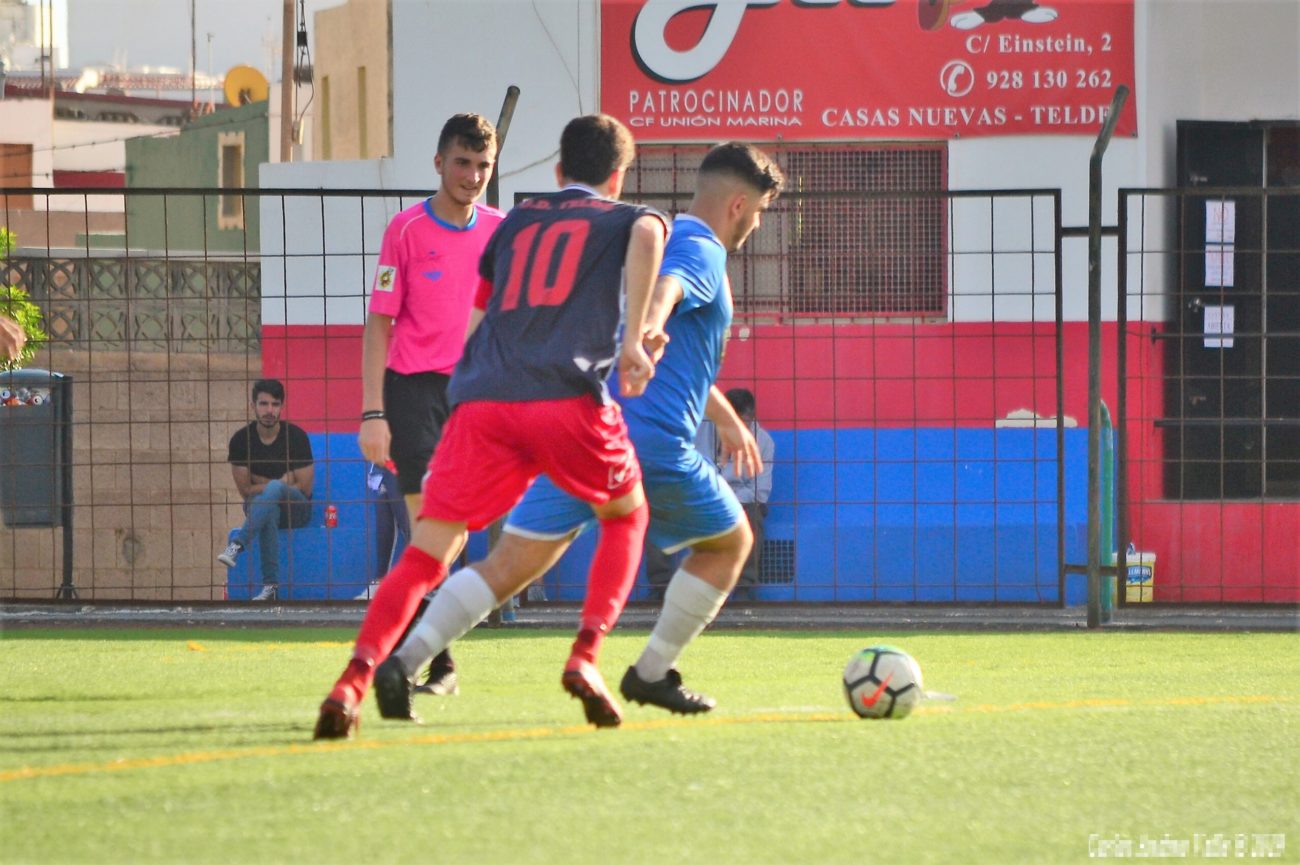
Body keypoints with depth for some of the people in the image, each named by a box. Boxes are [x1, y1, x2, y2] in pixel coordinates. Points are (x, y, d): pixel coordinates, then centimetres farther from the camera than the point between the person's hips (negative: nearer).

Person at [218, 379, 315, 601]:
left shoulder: (296, 436, -8)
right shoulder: (241, 440, -4)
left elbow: (304, 488, -6)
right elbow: (245, 489, -4)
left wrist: (268, 485, -8)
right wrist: (283, 482, -12)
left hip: (295, 509, -1)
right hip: (257, 507, 1)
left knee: (273, 491, -36)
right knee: (269, 510, -38)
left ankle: (237, 545, -47)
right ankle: (271, 586, -43)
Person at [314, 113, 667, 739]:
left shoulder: (517, 221, 30)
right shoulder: (623, 217, 18)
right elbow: (648, 234, -7)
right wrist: (633, 340, -10)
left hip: (481, 402, 2)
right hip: (569, 399, -2)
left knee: (425, 556, -2)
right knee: (626, 516, 24)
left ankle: (353, 681, -23)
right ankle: (584, 658, 7)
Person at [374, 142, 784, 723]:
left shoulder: (657, 238, 27)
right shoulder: (701, 252, -2)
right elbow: (662, 290, -27)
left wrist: (727, 418, 53)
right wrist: (647, 331, -50)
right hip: (651, 438, -7)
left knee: (512, 564, -1)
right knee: (729, 542, 17)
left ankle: (406, 658, -19)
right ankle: (653, 673, 16)